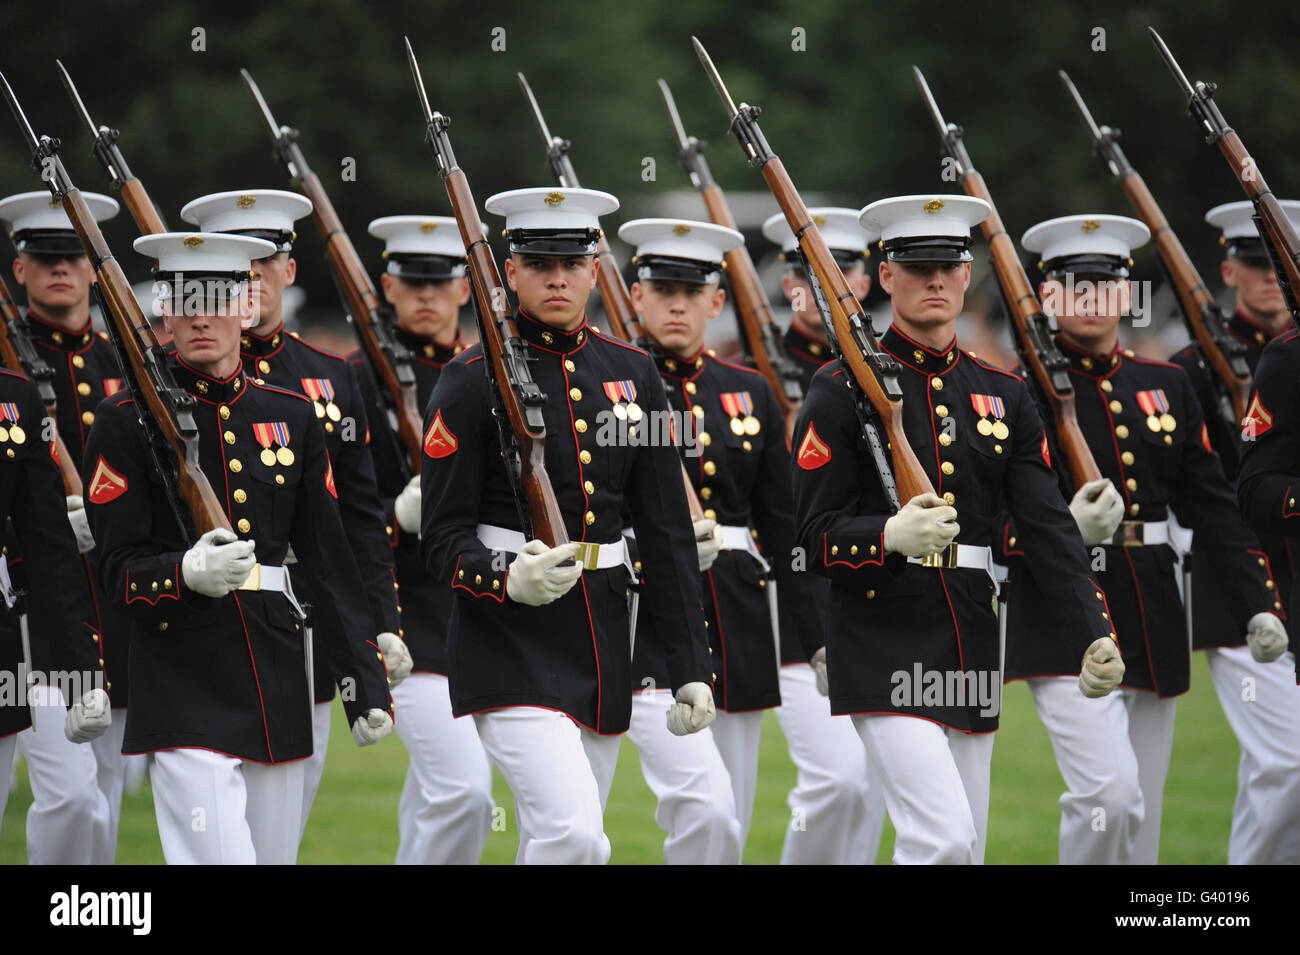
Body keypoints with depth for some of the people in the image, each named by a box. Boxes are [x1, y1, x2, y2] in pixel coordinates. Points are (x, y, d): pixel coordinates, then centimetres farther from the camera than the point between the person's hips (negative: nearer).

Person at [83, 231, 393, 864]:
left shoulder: (290, 418, 11)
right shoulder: (127, 421, -2)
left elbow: (330, 562, 13)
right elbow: (117, 568, -6)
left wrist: (366, 685, 8)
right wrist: (187, 573, -28)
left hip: (279, 690, 5)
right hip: (184, 687, -5)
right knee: (218, 860, -16)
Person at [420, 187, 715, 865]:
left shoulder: (631, 375, 10)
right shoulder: (472, 382, -5)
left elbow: (667, 532, 11)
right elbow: (443, 539, -6)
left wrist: (690, 668, 7)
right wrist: (508, 580, -27)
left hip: (603, 643, 6)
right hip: (510, 644, -6)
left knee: (567, 839, 10)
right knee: (571, 835, -21)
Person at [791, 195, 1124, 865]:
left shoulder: (1003, 395, 12)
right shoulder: (841, 390, -3)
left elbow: (1049, 526, 5)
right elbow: (814, 533, -7)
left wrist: (1093, 633, -8)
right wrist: (890, 535, -28)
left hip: (972, 648, 6)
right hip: (884, 647, -6)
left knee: (966, 851, 9)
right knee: (943, 838, -20)